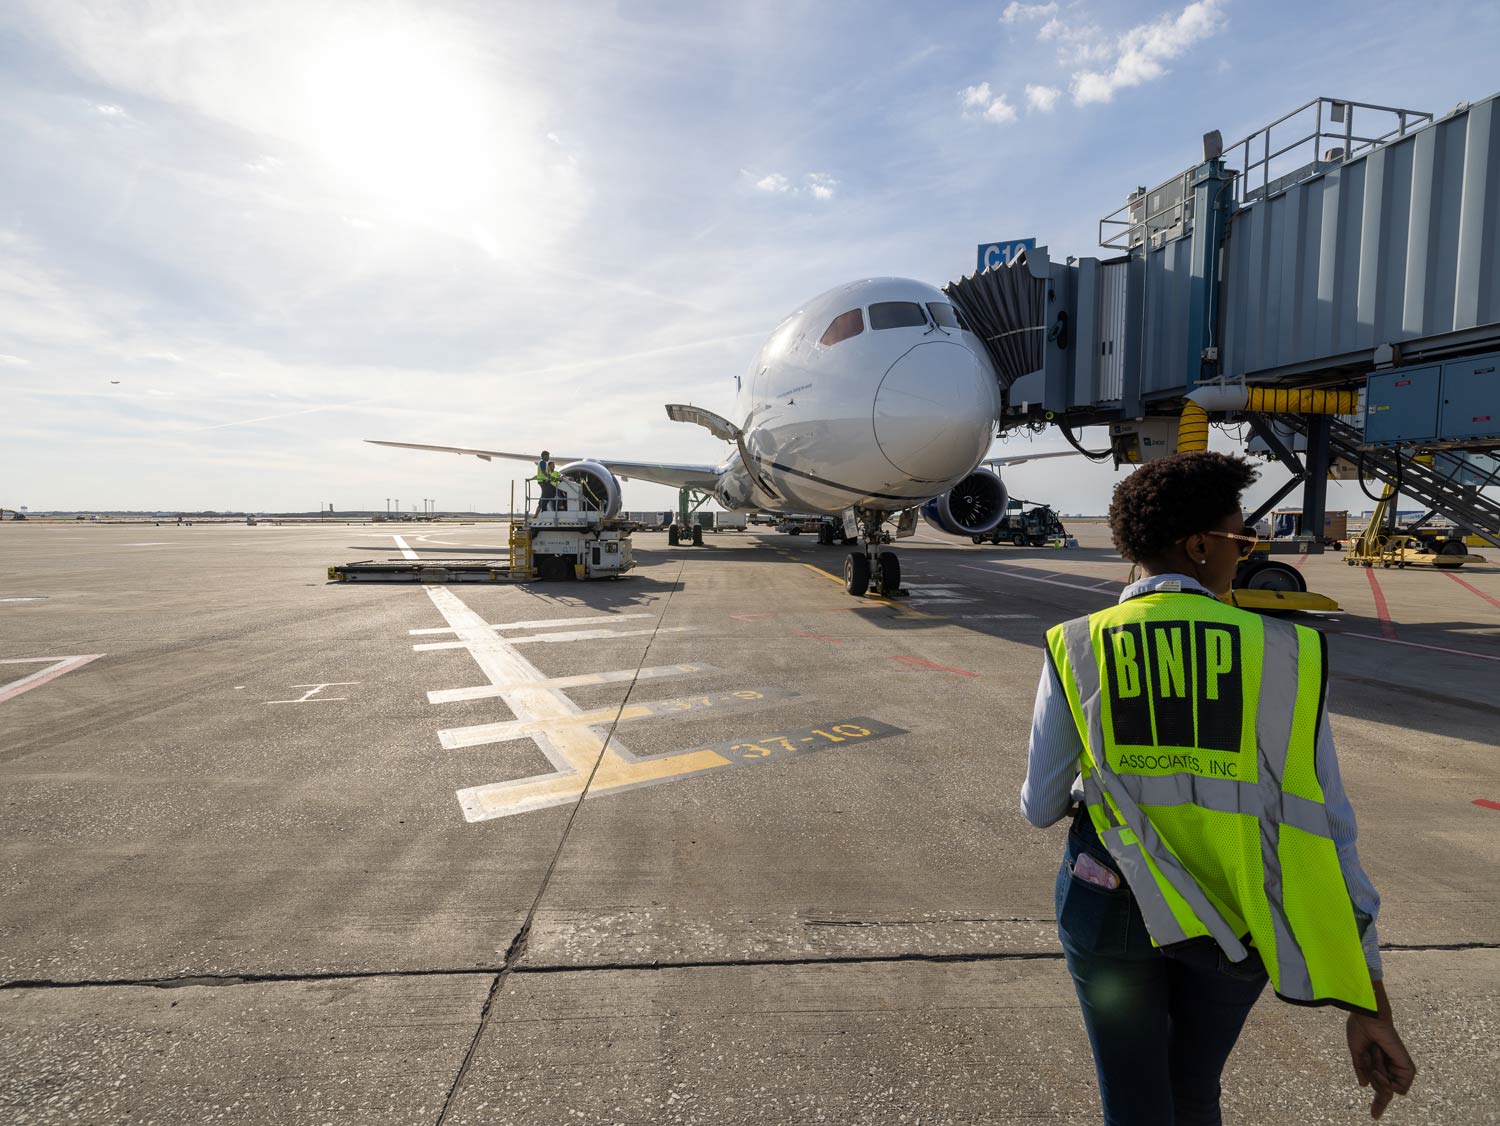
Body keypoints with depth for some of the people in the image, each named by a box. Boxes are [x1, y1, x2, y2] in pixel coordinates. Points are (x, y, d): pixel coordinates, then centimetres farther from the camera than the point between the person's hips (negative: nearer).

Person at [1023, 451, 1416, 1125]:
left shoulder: (1076, 648, -12)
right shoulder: (1283, 653, -12)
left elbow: (1039, 808, -7)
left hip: (1110, 906, -1)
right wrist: (1367, 1001, -3)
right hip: (1233, 922, 2)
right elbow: (1321, 828, -11)